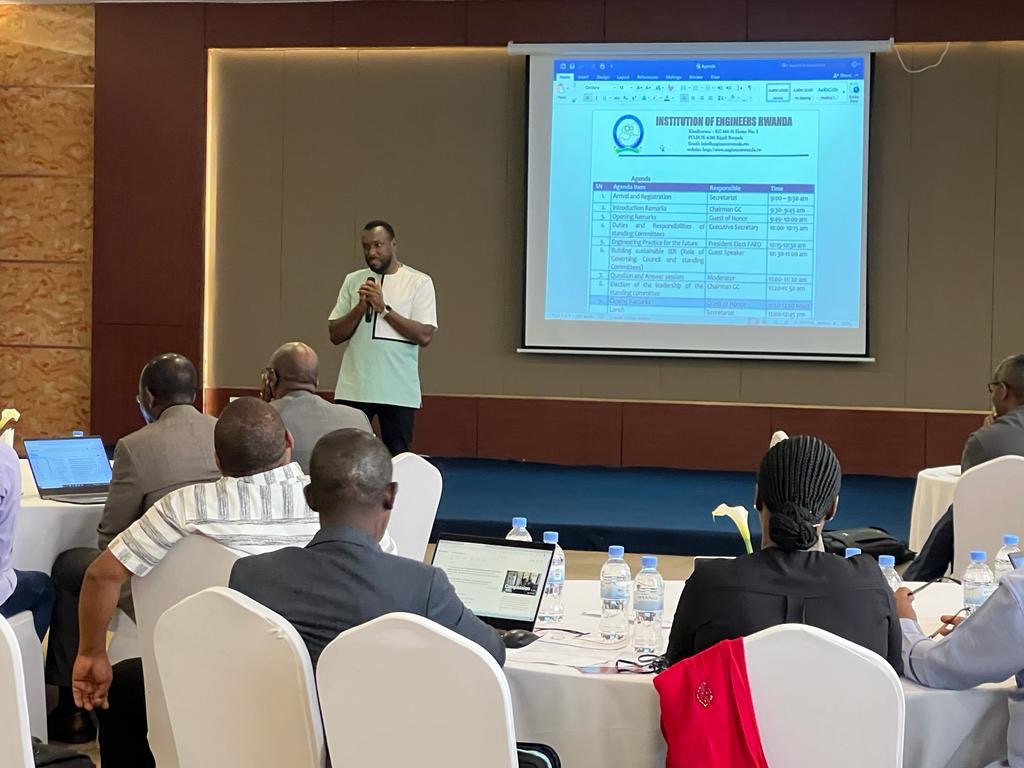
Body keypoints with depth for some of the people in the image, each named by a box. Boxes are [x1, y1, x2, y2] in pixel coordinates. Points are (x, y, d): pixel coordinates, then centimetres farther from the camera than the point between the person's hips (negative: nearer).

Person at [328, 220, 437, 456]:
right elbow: (335, 335, 7)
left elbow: (425, 335, -10)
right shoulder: (353, 281, 10)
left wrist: (384, 308, -13)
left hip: (399, 392, -2)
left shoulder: (419, 282, 0)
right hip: (353, 389, 3)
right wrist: (361, 307, -9)